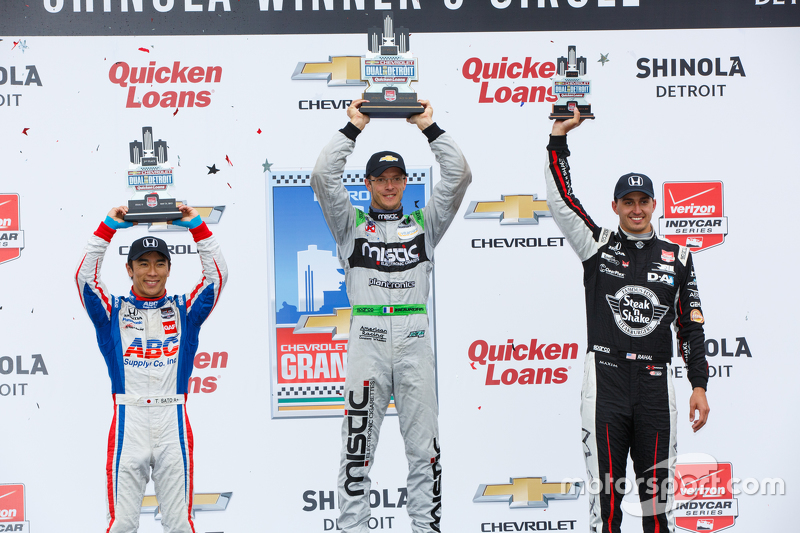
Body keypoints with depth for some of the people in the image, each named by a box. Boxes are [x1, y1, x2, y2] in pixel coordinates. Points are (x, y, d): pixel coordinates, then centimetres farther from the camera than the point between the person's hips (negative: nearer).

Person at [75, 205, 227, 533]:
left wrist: (196, 226, 1)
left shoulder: (183, 309, 13)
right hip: (129, 422, -1)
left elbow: (217, 275, 5)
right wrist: (108, 228, -4)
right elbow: (85, 276, -1)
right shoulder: (114, 311, 11)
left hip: (174, 420, 1)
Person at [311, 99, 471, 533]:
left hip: (414, 341, 1)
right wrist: (353, 127, 0)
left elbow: (458, 176, 7)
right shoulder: (351, 225, 13)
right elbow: (323, 177, -1)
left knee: (424, 444, 3)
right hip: (367, 340, -1)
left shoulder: (424, 223, 17)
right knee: (358, 442, -1)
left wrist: (429, 127, 5)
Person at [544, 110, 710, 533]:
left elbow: (691, 325, 11)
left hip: (655, 383, 2)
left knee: (657, 490, 5)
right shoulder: (598, 246, 7)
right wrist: (559, 136, -7)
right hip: (605, 379, -2)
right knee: (605, 488, -2)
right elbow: (560, 198, -2)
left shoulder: (677, 257, 11)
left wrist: (699, 384, 3)